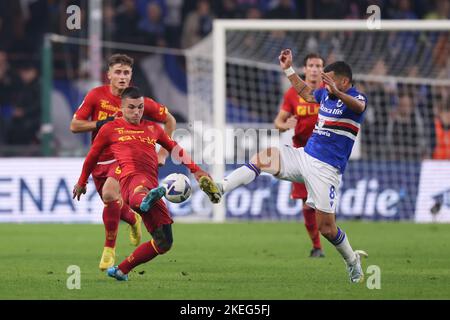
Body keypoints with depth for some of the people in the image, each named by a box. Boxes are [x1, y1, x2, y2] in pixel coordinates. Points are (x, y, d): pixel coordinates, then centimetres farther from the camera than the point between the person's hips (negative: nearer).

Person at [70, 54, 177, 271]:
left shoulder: (139, 101, -8)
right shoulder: (96, 95, -5)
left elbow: (170, 120, 6)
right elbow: (75, 126, -5)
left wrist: (163, 153, 0)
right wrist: (102, 123, -19)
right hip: (99, 160, 4)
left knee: (110, 194, -31)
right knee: (113, 205, 13)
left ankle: (109, 250, -18)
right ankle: (133, 220, 51)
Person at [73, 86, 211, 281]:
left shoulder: (153, 128, 29)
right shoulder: (110, 129, 18)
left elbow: (175, 148, 41)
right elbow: (92, 156, 29)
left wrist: (196, 170, 34)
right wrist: (82, 182, 37)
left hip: (152, 186, 6)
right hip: (131, 178, -6)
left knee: (164, 243, -3)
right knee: (140, 191, -47)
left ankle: (121, 270, 11)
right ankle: (145, 201, -87)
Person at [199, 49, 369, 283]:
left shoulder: (356, 97, -11)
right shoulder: (326, 94, 10)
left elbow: (358, 106, -38)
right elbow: (306, 93, 33)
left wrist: (337, 93, -56)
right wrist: (289, 69, 26)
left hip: (326, 169, -7)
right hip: (304, 156, 7)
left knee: (326, 227, -5)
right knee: (263, 158, -14)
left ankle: (352, 260, 20)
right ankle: (220, 189, -24)